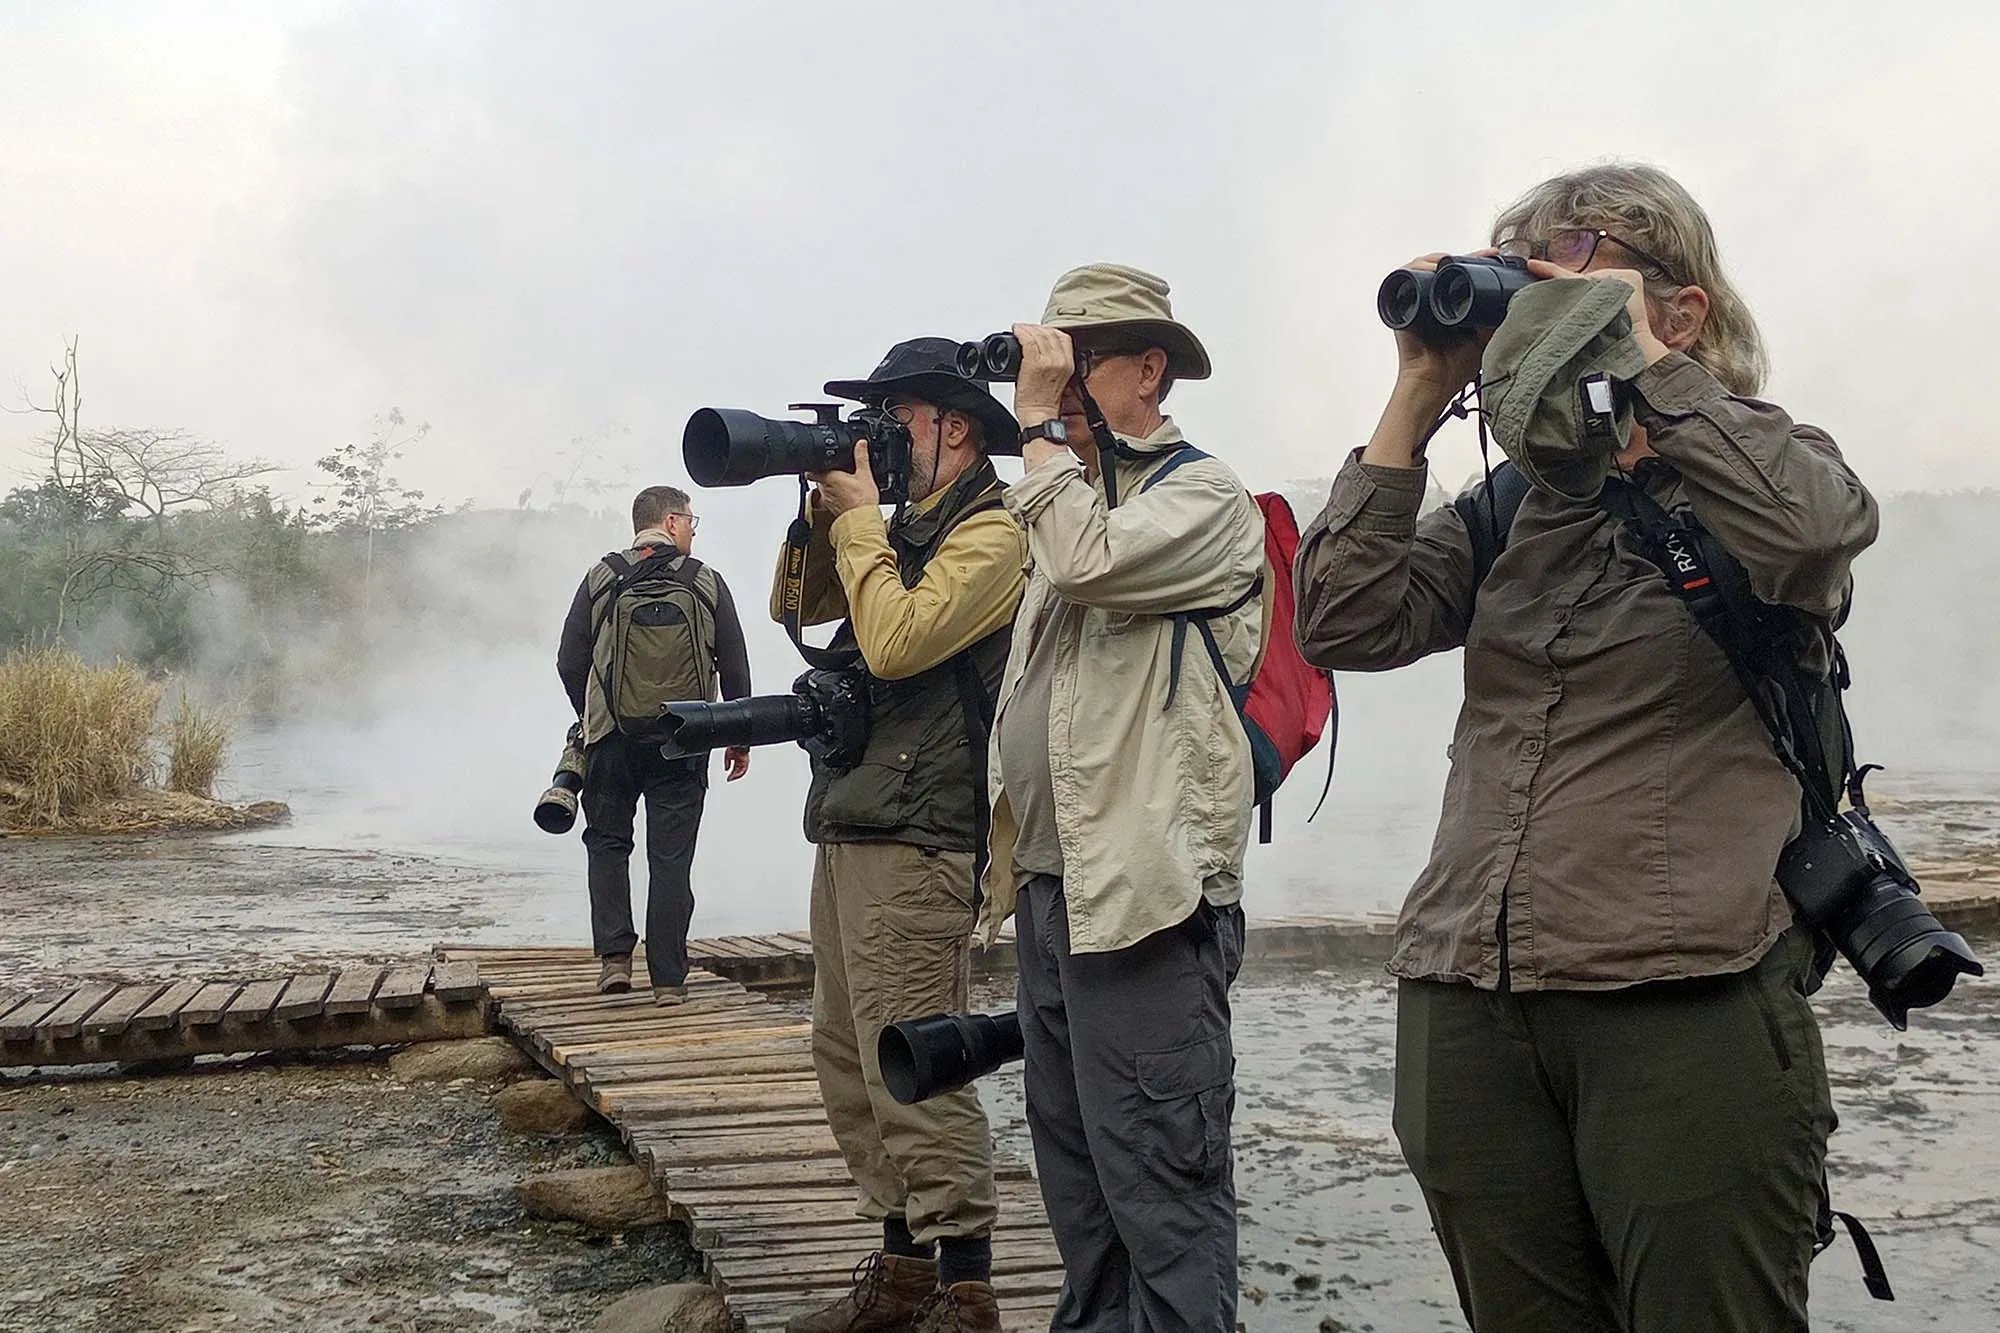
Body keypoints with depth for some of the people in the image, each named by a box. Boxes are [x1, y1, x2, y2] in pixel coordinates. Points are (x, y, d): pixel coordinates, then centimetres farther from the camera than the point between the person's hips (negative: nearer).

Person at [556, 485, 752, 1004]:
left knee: (607, 842, 17)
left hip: (613, 739, 0)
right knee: (671, 855, 4)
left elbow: (569, 663, 4)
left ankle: (614, 956, 5)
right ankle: (668, 978, 5)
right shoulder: (707, 583, 1)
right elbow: (735, 667, 3)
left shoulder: (600, 581, 2)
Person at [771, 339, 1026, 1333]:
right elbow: (796, 608, 21)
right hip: (848, 830, 10)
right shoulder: (905, 529, 19)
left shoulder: (993, 532, -9)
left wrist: (859, 516, -9)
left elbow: (895, 642, -21)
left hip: (915, 841, -10)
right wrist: (822, 511, 7)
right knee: (850, 1064, 13)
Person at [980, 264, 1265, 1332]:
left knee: (1160, 1184, -6)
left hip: (1145, 894, -9)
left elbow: (1085, 561, -25)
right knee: (1076, 1173, 16)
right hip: (1054, 888, 9)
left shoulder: (1202, 496, -5)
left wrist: (1040, 420, -12)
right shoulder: (1079, 495, 20)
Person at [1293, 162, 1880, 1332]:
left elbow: (1817, 527, -20)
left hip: (1689, 1007, -4)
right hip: (1466, 1011, 4)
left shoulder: (1765, 472, 5)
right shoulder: (1505, 515, 15)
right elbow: (1344, 623, 2)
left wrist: (1637, 356, -10)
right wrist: (1420, 395, 2)